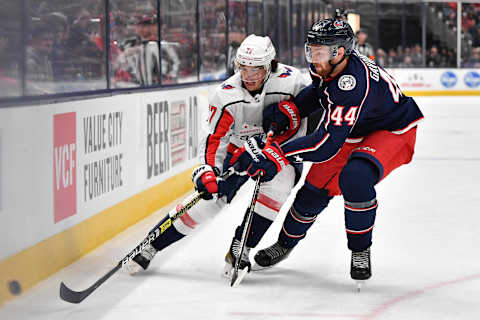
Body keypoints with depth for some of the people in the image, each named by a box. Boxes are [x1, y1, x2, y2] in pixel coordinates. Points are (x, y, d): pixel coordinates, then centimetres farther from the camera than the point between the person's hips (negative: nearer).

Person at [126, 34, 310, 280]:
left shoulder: (291, 81, -25)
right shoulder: (226, 96, -23)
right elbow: (215, 139, -24)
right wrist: (208, 171, -38)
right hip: (239, 150, 0)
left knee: (276, 190, -28)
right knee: (210, 198, -8)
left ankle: (239, 249, -12)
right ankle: (153, 245, 4)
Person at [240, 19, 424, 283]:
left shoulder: (354, 84, -39)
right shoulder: (324, 67, -14)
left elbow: (328, 143, -44)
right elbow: (318, 91, 12)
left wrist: (278, 156, -46)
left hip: (393, 132, -8)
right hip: (351, 132, 8)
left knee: (355, 178, -34)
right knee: (315, 189, 4)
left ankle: (360, 251, -13)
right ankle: (286, 243, 30)